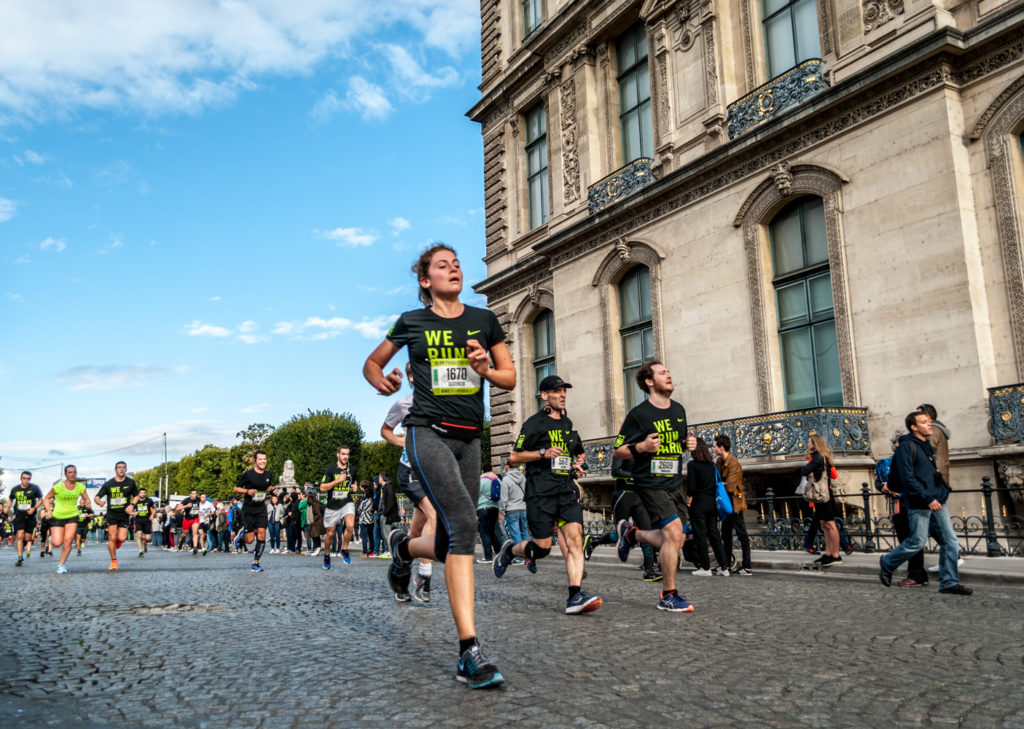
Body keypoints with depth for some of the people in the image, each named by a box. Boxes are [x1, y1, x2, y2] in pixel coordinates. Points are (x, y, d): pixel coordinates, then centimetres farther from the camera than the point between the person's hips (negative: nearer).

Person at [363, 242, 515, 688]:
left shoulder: (483, 320, 12)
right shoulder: (411, 322, 7)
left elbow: (510, 379, 14)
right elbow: (371, 364, 20)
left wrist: (485, 369, -7)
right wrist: (382, 382, -2)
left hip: (469, 438, 4)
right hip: (428, 432, -4)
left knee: (450, 544, 6)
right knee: (464, 523, -24)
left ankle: (404, 547, 44)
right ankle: (469, 652, -22)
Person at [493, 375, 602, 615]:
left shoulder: (567, 423, 18)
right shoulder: (534, 423, -1)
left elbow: (581, 452, 35)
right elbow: (514, 456, -3)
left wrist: (579, 461, 13)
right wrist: (543, 453, -15)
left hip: (567, 490, 5)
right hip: (540, 493, -5)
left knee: (574, 539, -12)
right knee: (542, 547, -3)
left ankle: (575, 596, -16)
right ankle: (510, 550, 27)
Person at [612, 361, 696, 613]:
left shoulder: (679, 410, 10)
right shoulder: (639, 414, -10)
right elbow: (617, 451, -7)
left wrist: (689, 443, 3)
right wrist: (642, 446, -23)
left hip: (675, 484, 7)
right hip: (650, 483, -7)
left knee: (670, 542, 6)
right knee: (674, 532, -18)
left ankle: (631, 533, 35)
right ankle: (668, 596, -3)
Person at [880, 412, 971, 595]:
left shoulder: (926, 446, 16)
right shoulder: (906, 446, -12)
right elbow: (907, 478, -18)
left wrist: (943, 491, 13)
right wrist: (928, 498, -21)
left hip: (937, 502, 8)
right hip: (920, 504, -8)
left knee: (951, 542, 4)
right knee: (917, 542, -3)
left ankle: (949, 582, 10)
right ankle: (887, 564, 18)